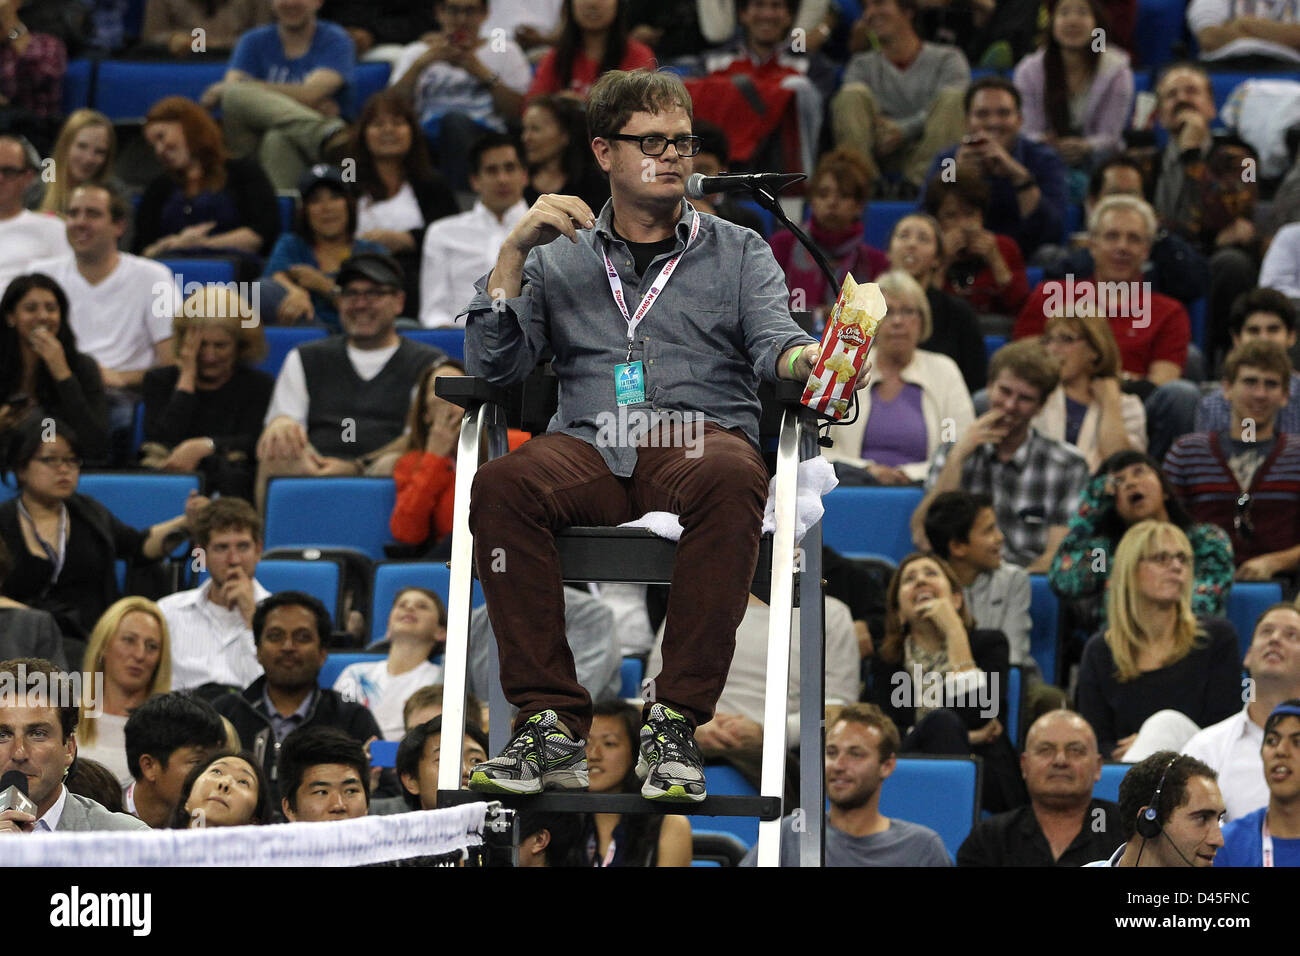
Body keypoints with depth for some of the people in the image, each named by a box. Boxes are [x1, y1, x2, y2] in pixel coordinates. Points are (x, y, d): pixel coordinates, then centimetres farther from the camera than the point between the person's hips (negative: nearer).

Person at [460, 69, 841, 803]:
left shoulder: (738, 252, 24)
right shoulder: (558, 260, 26)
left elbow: (772, 341, 5)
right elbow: (495, 365, 12)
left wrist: (807, 358, -20)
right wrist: (515, 249, 2)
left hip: (702, 433, -1)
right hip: (590, 446, 1)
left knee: (732, 477, -39)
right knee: (502, 486, -34)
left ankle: (676, 723, -35)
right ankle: (552, 722, -32)